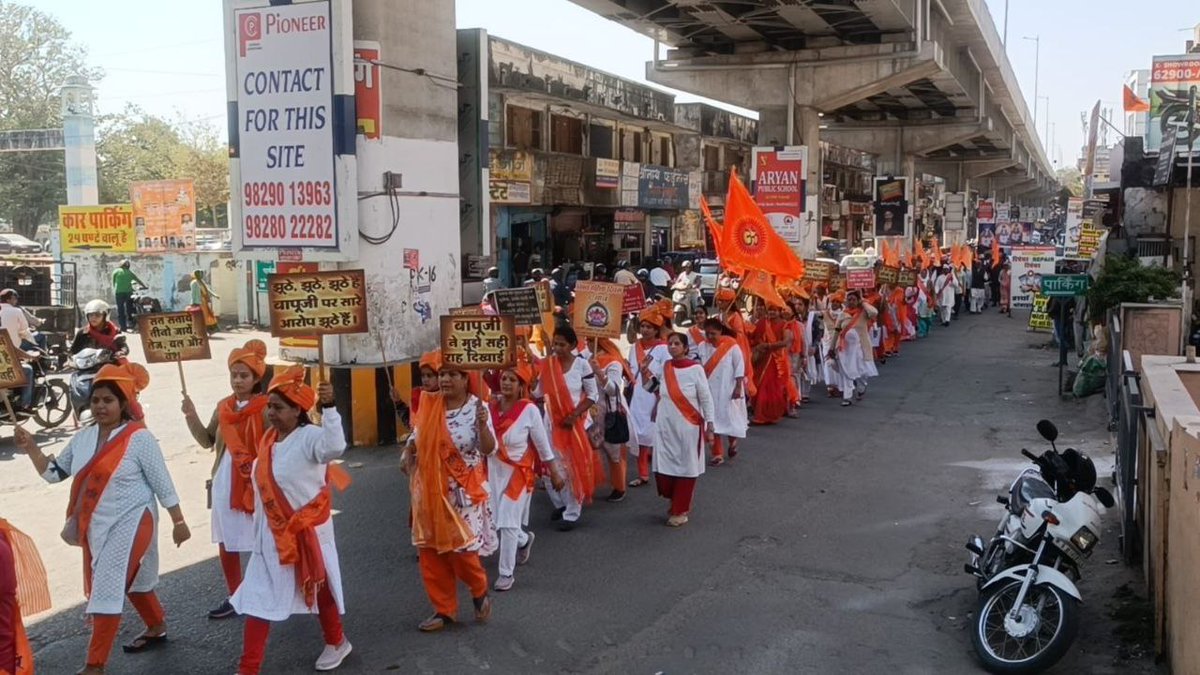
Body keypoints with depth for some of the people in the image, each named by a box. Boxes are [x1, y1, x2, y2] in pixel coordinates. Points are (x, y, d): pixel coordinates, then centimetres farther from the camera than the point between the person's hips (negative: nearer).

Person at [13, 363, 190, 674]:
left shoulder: (138, 438, -15)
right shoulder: (83, 437, 4)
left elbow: (162, 484, -11)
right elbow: (53, 472, 9)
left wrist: (178, 522, -8)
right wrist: (31, 448, -7)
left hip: (129, 524, -7)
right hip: (96, 526, 7)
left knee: (107, 588, -8)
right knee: (131, 580, 22)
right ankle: (157, 628, 43)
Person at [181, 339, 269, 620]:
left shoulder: (265, 409, -12)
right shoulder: (224, 407, 7)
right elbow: (208, 441, 15)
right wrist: (191, 417, 2)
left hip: (255, 486, -7)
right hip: (225, 485, 7)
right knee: (226, 543, 14)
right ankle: (235, 597, 29)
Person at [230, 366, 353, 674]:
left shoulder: (310, 436, -20)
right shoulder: (268, 439, 4)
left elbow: (334, 446, -44)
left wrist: (328, 407, -54)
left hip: (307, 531, -6)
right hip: (271, 534, 7)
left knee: (320, 588, 14)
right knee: (257, 599, 4)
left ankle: (336, 643, 39)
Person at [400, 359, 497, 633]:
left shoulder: (477, 407, -12)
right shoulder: (428, 404, 1)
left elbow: (488, 449, -18)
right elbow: (417, 435, 16)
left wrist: (483, 425, -35)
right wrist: (406, 453, -3)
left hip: (463, 492, -5)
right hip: (430, 490, 5)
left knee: (461, 549, -5)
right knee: (430, 552, 8)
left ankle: (480, 592, 25)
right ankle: (444, 609, 23)